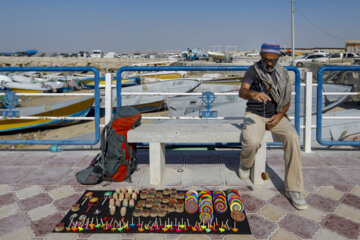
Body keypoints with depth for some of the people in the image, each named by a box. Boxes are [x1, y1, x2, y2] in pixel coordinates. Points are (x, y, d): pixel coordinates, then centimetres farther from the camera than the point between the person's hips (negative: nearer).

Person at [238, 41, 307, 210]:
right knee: (252, 141, -34)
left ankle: (293, 189, -19)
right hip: (255, 115, -3)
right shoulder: (253, 71, -3)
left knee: (292, 138, -27)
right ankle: (245, 164, 6)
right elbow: (242, 92, -21)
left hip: (276, 115, 3)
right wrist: (253, 93, -45)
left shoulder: (282, 74, 9)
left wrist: (280, 115, -6)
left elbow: (287, 100, 14)